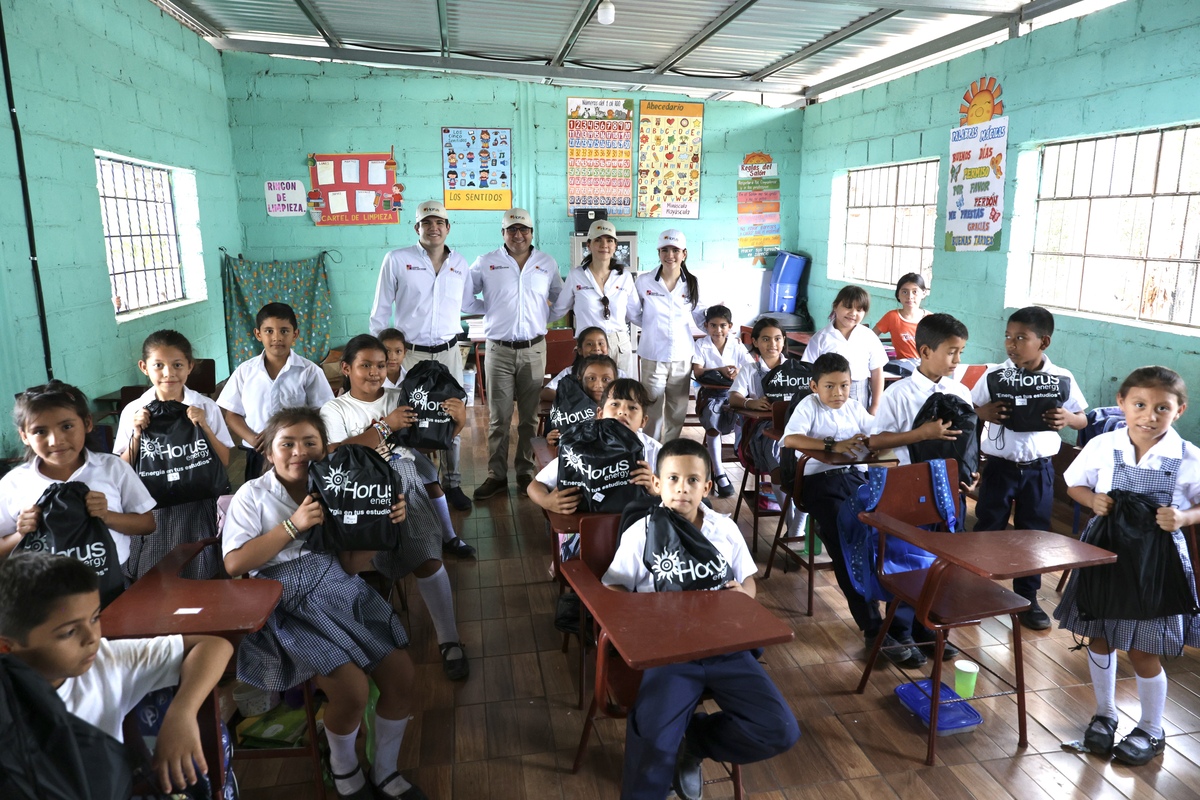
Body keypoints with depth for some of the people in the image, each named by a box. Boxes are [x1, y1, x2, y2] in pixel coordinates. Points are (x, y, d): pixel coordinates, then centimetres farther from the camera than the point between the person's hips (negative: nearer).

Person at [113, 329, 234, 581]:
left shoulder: (206, 408, -4)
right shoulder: (133, 412, -2)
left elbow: (224, 462, -3)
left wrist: (205, 427, -15)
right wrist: (137, 434, -13)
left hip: (194, 506, -1)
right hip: (151, 508, 1)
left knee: (198, 579, 6)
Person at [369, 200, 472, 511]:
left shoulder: (460, 264, 6)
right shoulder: (397, 260, -4)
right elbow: (380, 311, 1)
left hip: (448, 353, 3)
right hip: (410, 354, -3)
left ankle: (452, 484, 22)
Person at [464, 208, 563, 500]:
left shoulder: (547, 263, 6)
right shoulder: (485, 263, 1)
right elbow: (463, 299, 7)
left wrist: (542, 319, 6)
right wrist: (491, 310, 4)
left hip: (534, 350, 1)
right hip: (499, 350, -1)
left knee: (530, 416, 8)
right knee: (498, 418, 3)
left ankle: (526, 473, 19)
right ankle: (496, 476, 13)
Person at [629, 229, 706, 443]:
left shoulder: (692, 283, 2)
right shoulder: (643, 281, -5)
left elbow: (694, 316, 9)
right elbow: (633, 314, 6)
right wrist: (653, 326, -2)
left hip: (682, 357, 3)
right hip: (653, 356, -3)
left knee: (677, 412, 14)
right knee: (653, 410, 6)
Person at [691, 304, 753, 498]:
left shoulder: (736, 345, 9)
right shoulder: (700, 345, 4)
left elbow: (753, 367, -3)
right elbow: (697, 372, -10)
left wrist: (739, 371, -25)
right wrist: (720, 370, -23)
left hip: (733, 393, 2)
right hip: (710, 394, -2)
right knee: (713, 424, -30)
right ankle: (719, 474, -24)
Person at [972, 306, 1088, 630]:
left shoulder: (1062, 379, -5)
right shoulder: (994, 375, -7)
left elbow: (1084, 419, 3)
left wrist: (1068, 418, -20)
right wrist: (987, 412, -23)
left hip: (1039, 469, 1)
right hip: (999, 466, -1)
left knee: (1034, 535, 11)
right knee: (987, 531, 8)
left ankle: (1027, 599, 27)